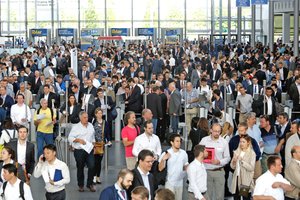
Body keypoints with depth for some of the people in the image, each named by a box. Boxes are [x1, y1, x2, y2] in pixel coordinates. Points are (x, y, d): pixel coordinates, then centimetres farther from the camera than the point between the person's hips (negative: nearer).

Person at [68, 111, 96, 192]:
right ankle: (80, 185, 19)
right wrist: (79, 140, -17)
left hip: (89, 151, 3)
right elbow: (70, 138, -7)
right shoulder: (76, 127, -3)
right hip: (79, 151, -3)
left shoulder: (91, 126, 12)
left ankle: (89, 184, 8)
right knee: (80, 168, 6)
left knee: (92, 166, -8)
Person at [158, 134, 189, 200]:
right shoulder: (166, 154, -6)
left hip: (180, 183, 4)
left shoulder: (183, 153, 6)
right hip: (170, 183, -4)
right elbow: (160, 169, -7)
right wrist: (163, 159, -21)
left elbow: (186, 166, 17)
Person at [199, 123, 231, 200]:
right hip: (207, 171, 0)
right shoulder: (204, 140, 1)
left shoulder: (224, 142, 1)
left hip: (219, 171, 0)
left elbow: (227, 158, 3)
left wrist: (219, 162, -14)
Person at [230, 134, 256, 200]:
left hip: (246, 180, -4)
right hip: (237, 178, 4)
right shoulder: (236, 152, 10)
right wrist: (234, 161, -8)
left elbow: (251, 168, -12)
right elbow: (232, 167, 12)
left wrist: (242, 161, -18)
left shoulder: (252, 153, -3)